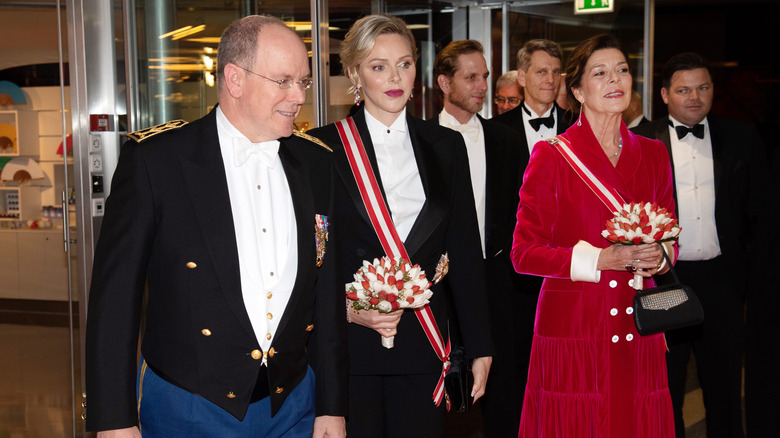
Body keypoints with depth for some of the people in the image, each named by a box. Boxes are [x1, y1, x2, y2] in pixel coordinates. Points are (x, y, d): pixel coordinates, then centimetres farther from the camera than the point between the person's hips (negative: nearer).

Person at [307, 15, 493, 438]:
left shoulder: (446, 146, 8)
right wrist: (345, 308, -15)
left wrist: (480, 347, 6)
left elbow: (465, 252, 8)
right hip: (347, 342, -2)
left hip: (422, 344, 2)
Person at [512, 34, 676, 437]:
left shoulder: (653, 154, 10)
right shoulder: (552, 156, -3)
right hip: (573, 326, -4)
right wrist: (600, 259, -16)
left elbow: (669, 234, 20)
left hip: (639, 331, 4)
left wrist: (660, 254, -4)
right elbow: (524, 253, -5)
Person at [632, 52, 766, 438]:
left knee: (725, 385, 12)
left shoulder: (742, 138, 5)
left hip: (722, 279, 2)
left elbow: (759, 207, 7)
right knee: (664, 387, 11)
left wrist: (750, 264, 1)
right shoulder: (640, 141, 0)